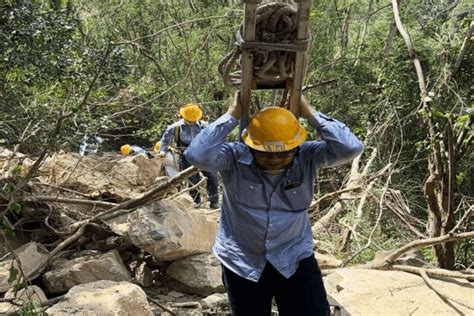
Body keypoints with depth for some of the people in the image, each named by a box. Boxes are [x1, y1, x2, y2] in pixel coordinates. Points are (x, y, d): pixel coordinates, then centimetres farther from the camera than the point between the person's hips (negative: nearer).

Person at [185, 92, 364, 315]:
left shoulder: (307, 157, -12)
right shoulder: (234, 158, -17)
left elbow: (350, 148, -24)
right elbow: (197, 155, -33)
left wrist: (310, 114, -21)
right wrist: (231, 116, -27)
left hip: (295, 258, 1)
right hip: (242, 263, 0)